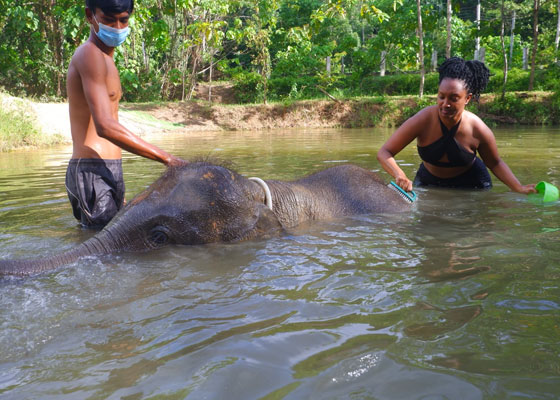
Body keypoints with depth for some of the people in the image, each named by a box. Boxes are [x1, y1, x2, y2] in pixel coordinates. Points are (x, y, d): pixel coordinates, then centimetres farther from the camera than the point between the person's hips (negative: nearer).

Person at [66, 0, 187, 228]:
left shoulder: (105, 60, 20)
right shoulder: (90, 54, -11)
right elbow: (105, 126, -24)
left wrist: (117, 191, 20)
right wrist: (167, 158, -26)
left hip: (108, 173, 10)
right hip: (93, 171, -10)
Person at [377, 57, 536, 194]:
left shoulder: (478, 129, -25)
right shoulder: (423, 120, -29)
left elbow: (495, 163, -4)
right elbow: (384, 153, -29)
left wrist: (519, 188, -17)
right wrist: (400, 176, -49)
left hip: (471, 182, 0)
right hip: (429, 181, 0)